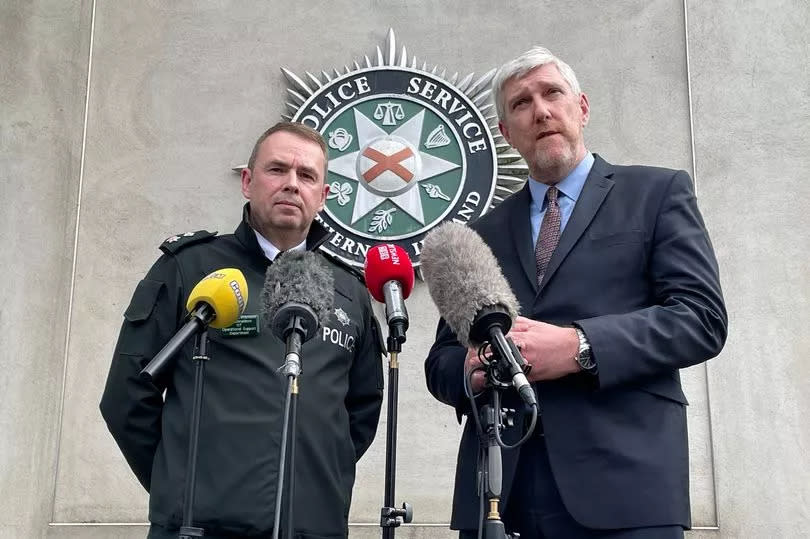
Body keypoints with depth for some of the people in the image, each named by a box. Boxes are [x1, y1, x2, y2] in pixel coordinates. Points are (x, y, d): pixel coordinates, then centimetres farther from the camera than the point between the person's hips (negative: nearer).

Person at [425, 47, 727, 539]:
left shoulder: (658, 193, 8)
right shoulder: (485, 233, 17)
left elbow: (702, 316, -4)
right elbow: (442, 360, 15)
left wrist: (579, 346, -17)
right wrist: (472, 369, -9)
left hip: (622, 480, -3)